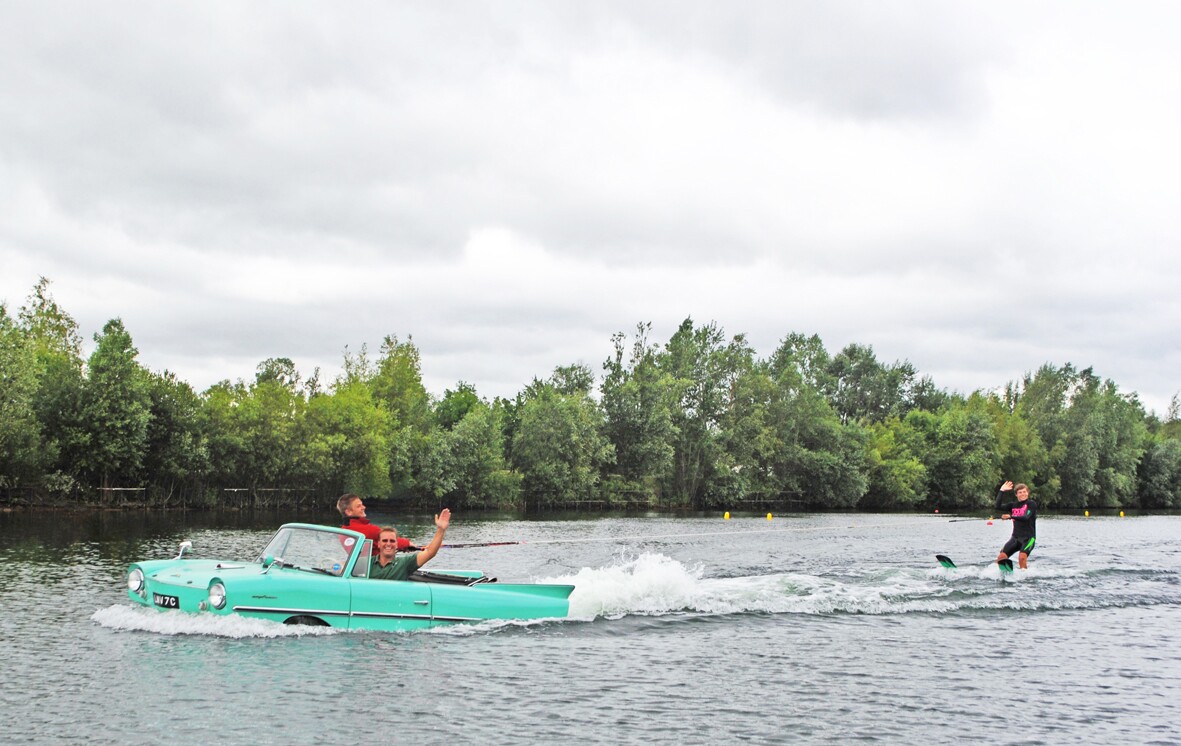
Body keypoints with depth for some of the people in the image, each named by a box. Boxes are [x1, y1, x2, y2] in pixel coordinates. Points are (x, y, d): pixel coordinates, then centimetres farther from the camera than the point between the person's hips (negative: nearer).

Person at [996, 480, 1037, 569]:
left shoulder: (1031, 504, -4)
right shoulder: (1013, 505, 12)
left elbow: (1026, 517, -20)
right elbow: (998, 507, -1)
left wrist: (1011, 516, -31)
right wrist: (1001, 491, -4)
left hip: (1028, 537, -5)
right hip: (1016, 537, 5)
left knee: (1022, 557, -28)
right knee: (1001, 557, -10)